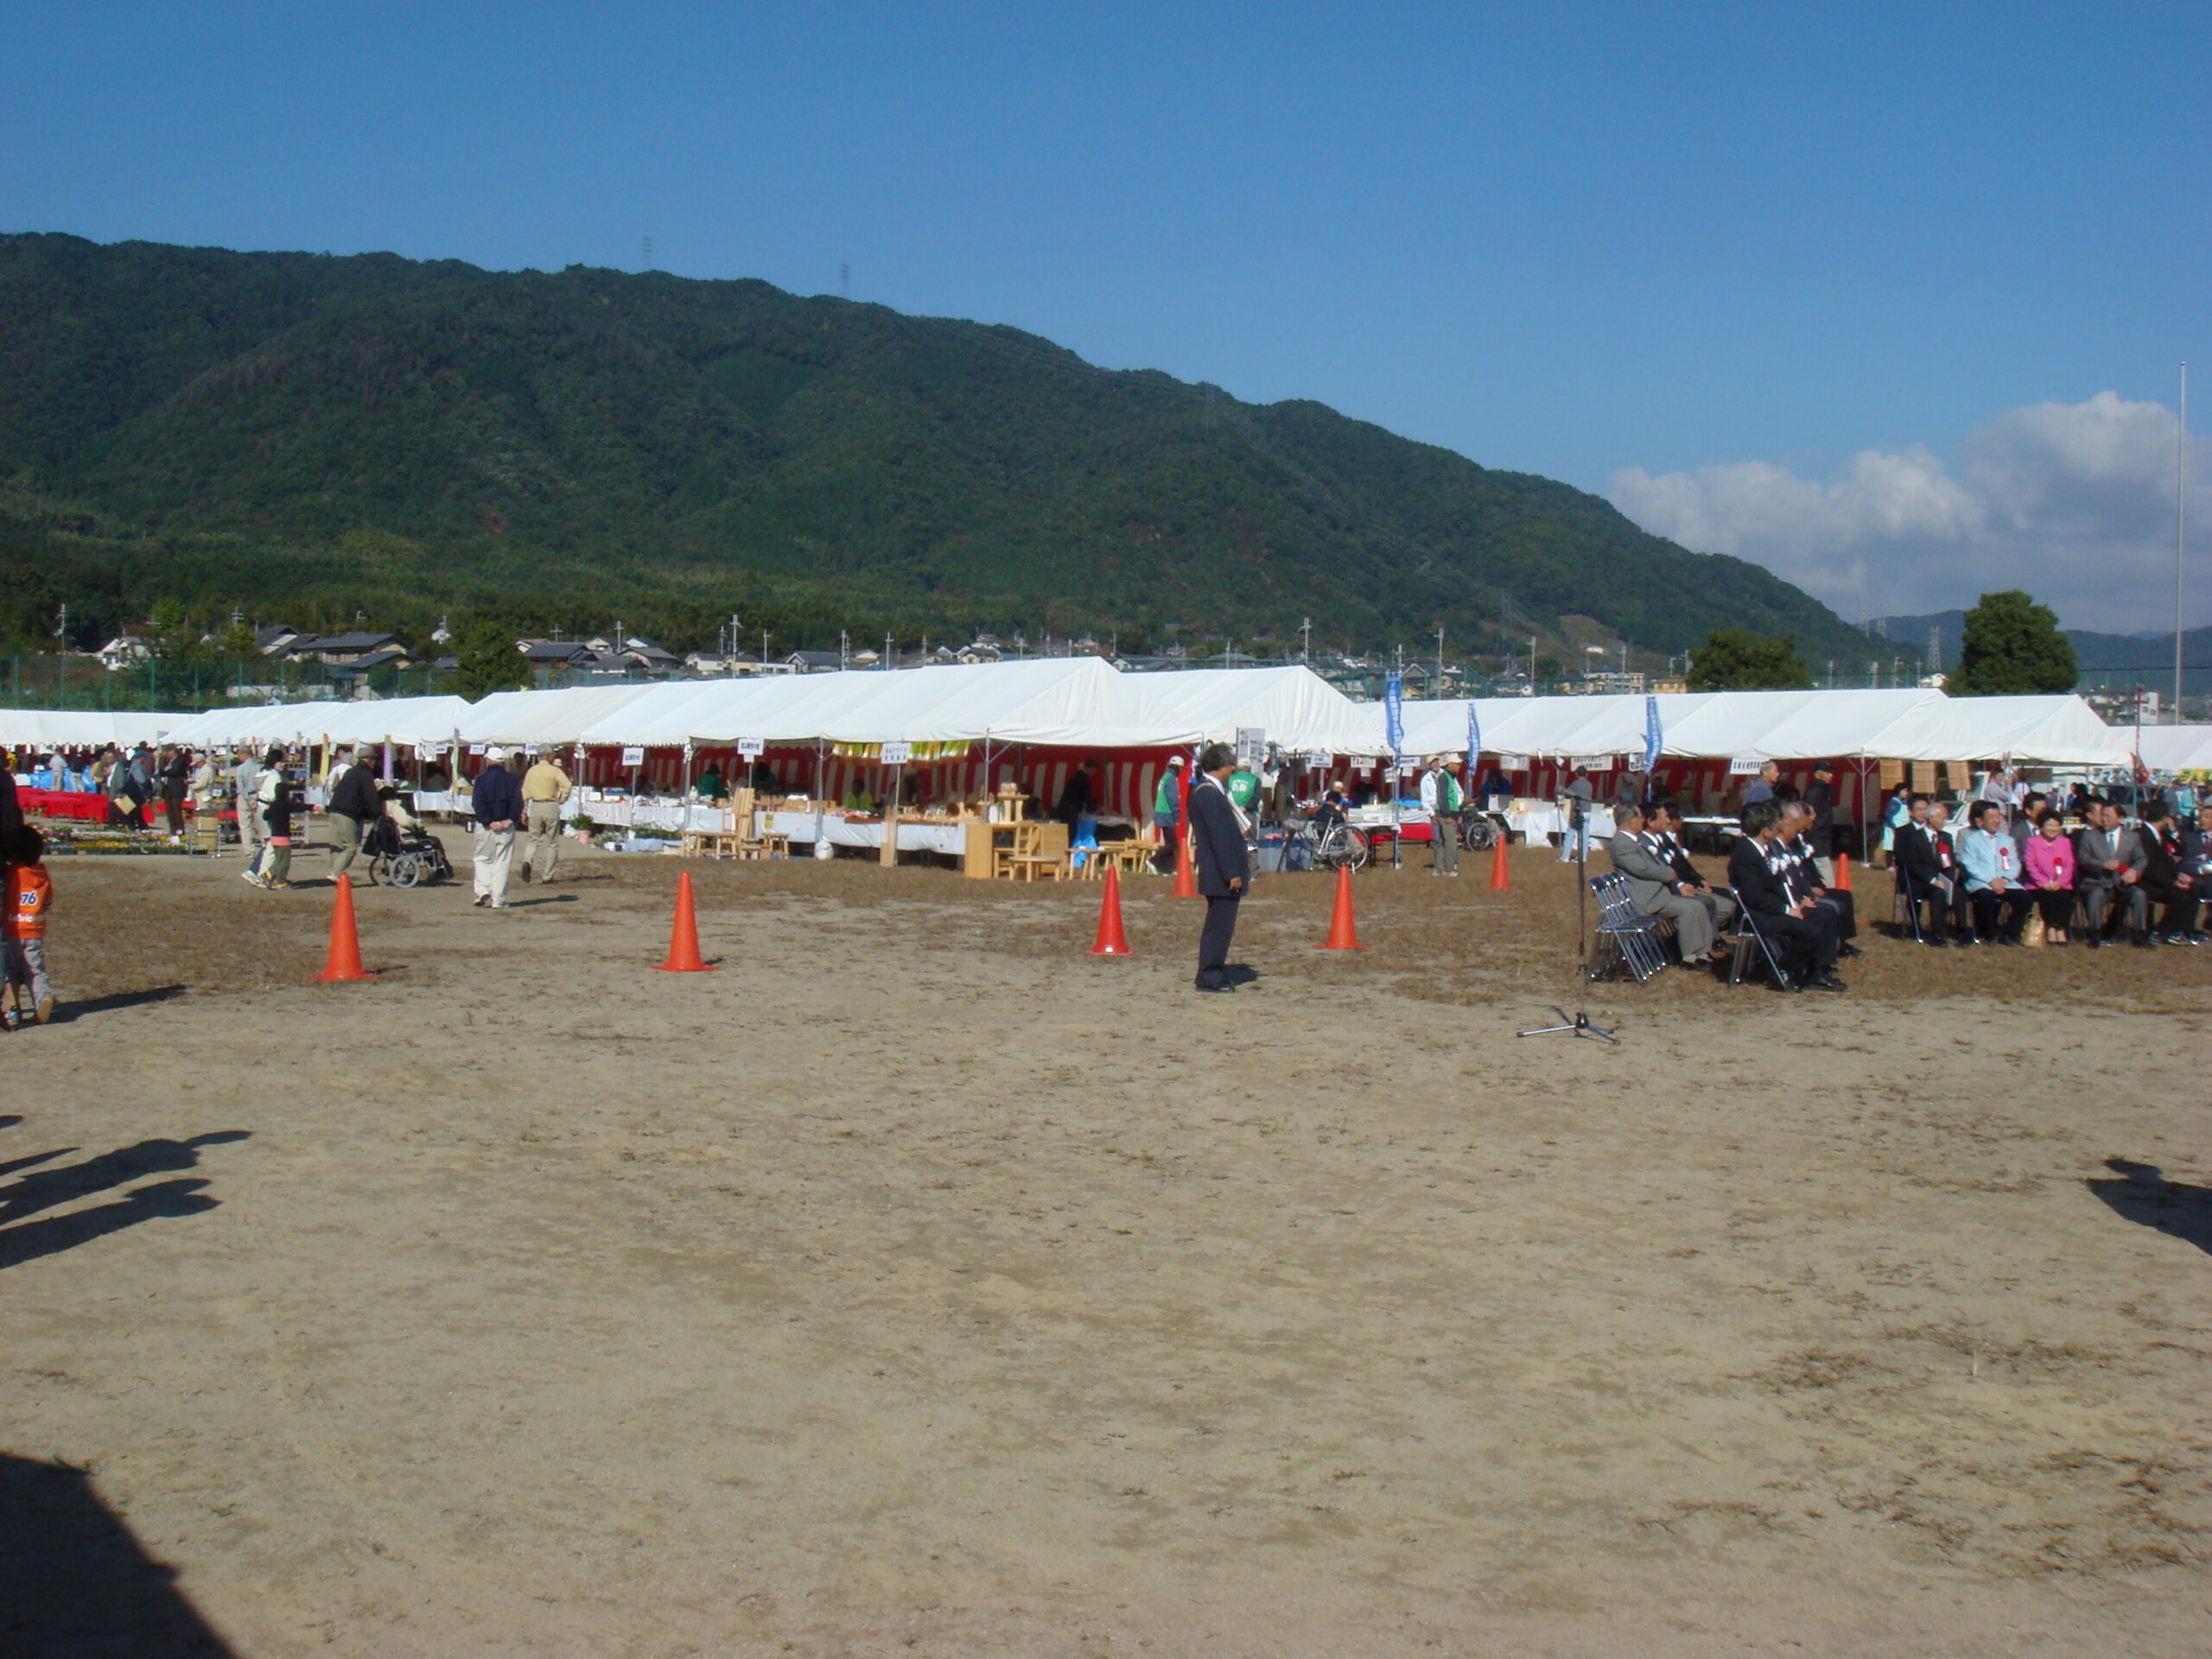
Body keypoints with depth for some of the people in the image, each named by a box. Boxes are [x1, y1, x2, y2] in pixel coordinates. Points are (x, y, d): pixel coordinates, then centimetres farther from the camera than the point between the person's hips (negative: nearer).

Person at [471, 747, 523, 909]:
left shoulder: (481, 779, 0)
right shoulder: (511, 779, 4)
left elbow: (477, 803, -8)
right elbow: (517, 801, -3)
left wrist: (488, 821, -10)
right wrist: (510, 820, -6)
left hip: (484, 826, -1)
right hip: (506, 827, 1)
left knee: (482, 859, 15)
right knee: (502, 863, 3)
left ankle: (483, 891, -1)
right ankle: (498, 900, 1)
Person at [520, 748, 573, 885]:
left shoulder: (531, 771, 9)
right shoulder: (554, 770, -6)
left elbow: (525, 793, 10)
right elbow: (567, 785, -21)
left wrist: (524, 813, 15)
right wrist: (561, 799, -6)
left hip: (535, 807, 4)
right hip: (550, 807, -4)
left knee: (535, 840, 15)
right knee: (552, 843, 8)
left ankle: (527, 861, -15)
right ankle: (547, 876, 8)